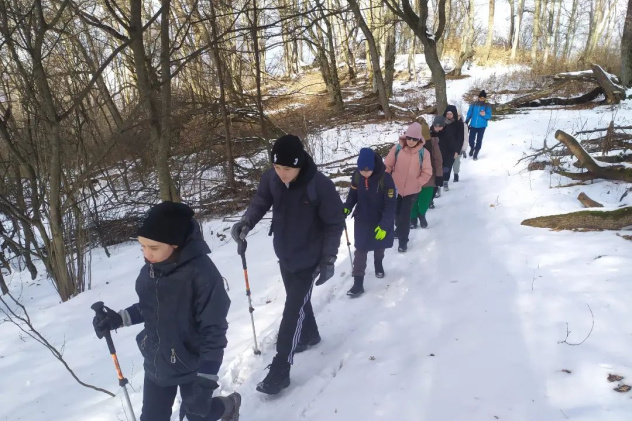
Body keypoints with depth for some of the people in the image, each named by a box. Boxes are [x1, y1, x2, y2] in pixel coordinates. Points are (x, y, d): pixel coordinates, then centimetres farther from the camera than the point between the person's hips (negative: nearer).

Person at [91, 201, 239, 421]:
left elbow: (214, 331, -24)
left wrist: (205, 383, -25)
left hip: (193, 367, -5)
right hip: (156, 363, 6)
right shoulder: (150, 268, -10)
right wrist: (119, 319, -4)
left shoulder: (202, 274, -29)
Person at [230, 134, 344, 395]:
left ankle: (280, 370, 9)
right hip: (284, 255, 5)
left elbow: (335, 223, -16)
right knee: (298, 302, 23)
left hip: (309, 259, -5)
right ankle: (310, 335, 50)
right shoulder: (270, 179, -14)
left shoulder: (320, 185, -26)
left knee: (293, 311, -3)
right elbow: (260, 202, -1)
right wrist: (246, 222, -22)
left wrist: (329, 259, -15)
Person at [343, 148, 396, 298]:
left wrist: (384, 225, -26)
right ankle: (358, 282, 4)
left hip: (381, 221, -2)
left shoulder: (385, 178, -26)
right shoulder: (357, 176, -14)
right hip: (362, 220, 2)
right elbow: (353, 194, 0)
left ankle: (378, 263, 53)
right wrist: (347, 208, -19)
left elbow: (391, 205, -22)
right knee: (360, 250, -1)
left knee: (379, 246, 22)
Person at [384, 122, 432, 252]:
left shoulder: (423, 153, -12)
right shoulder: (397, 149, -10)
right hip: (396, 188, 2)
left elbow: (427, 173, -5)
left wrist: (417, 183, -12)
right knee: (397, 213, 21)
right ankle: (399, 229, 49)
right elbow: (387, 166, -2)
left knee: (405, 216, 2)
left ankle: (403, 240, 18)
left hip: (412, 190, -2)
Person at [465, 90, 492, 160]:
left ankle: (476, 154, 15)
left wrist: (484, 115, -27)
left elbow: (489, 116, -7)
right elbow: (469, 114, 5)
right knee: (471, 140, 2)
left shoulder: (487, 106, -4)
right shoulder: (473, 105, -2)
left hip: (481, 126, -1)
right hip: (473, 126, 1)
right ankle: (472, 148, 34)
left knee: (479, 140, 1)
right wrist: (466, 123, 4)